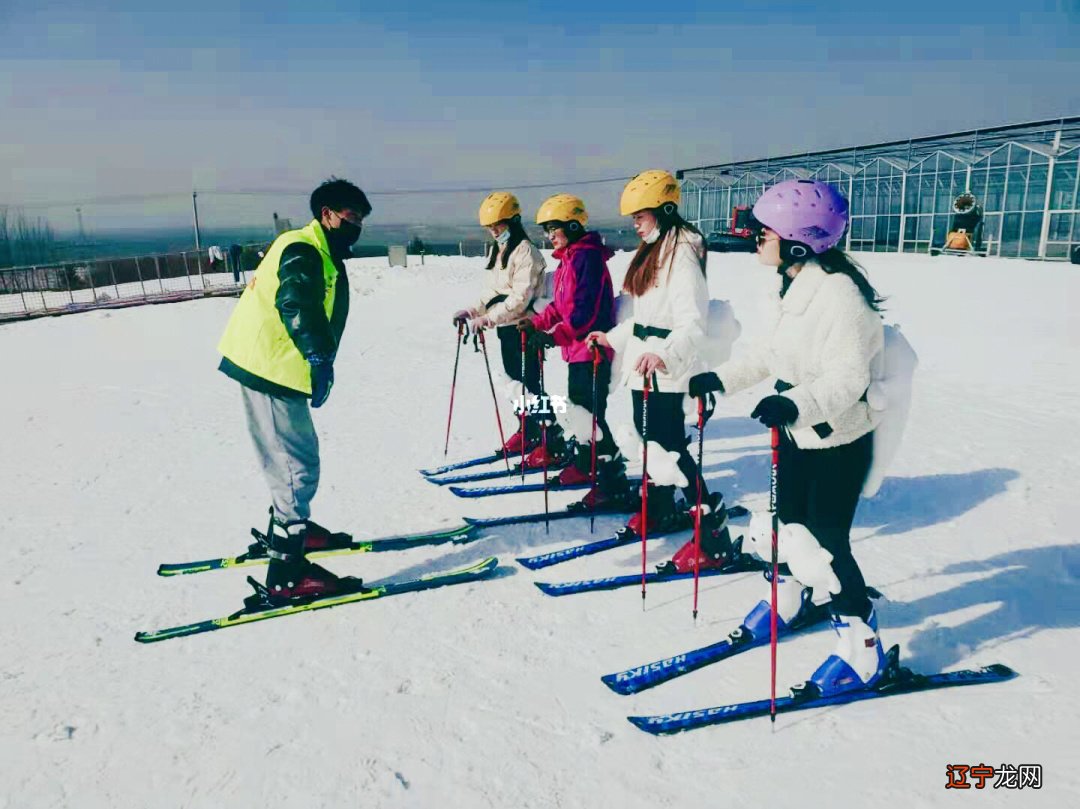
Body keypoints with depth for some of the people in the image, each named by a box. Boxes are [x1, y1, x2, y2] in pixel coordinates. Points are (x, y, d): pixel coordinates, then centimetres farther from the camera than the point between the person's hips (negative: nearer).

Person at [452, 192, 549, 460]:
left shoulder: (525, 251, -13)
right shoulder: (497, 250, 15)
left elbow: (521, 298, -21)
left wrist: (488, 318, -27)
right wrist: (472, 311, 4)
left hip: (523, 327, -9)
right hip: (505, 327, 9)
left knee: (530, 383, -9)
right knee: (514, 381, 14)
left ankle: (552, 441, -3)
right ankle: (528, 432, 27)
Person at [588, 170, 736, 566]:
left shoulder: (682, 254, -16)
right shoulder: (653, 249, 14)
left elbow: (693, 323, -27)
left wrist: (665, 355, -43)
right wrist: (612, 338, 25)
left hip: (664, 370, -10)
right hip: (642, 361, 10)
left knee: (670, 448, -8)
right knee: (649, 439, 19)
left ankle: (713, 536, -1)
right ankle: (660, 510, 37)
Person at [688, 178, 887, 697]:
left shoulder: (839, 293, -25)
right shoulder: (793, 285, 3)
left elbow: (848, 377, -29)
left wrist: (796, 403, -44)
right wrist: (722, 379, 10)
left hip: (838, 440, -8)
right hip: (795, 431, 8)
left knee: (825, 543, 0)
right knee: (787, 524, 19)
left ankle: (861, 645, 18)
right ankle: (791, 593, 45)